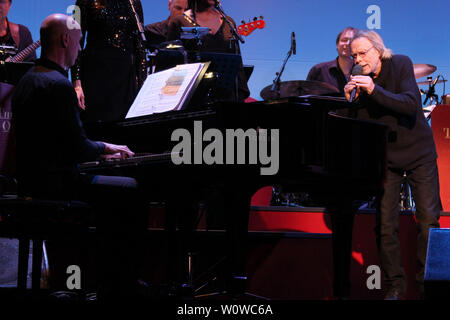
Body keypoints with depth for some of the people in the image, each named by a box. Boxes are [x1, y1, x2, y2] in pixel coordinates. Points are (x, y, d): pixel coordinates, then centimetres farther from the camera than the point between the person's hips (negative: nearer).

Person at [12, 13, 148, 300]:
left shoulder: (28, 80, 13)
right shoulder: (59, 85, -19)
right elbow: (79, 148, -20)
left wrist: (100, 149, 16)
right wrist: (105, 148, 0)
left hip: (31, 178, 10)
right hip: (55, 182, -10)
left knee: (113, 191, 25)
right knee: (133, 192, 0)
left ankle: (109, 282, 25)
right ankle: (122, 287, 6)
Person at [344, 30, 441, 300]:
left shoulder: (401, 64, -9)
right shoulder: (359, 81, -3)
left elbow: (410, 105, -23)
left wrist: (374, 90, -30)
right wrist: (353, 100, -20)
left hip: (418, 152, -2)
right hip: (386, 156, 2)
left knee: (429, 219, -3)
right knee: (385, 224, -3)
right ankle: (395, 285, 9)